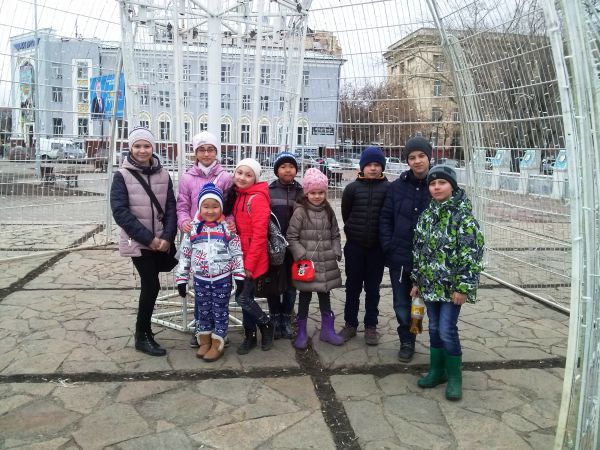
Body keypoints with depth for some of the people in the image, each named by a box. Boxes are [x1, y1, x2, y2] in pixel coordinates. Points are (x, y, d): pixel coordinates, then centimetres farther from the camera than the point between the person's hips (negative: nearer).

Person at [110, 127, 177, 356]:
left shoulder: (162, 175, 6)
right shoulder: (122, 176, -5)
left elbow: (171, 208, 5)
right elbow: (120, 212, -11)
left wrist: (167, 237, -10)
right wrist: (148, 238, -16)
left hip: (160, 241, 4)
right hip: (137, 242, -4)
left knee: (149, 285, 9)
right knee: (152, 285, -7)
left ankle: (144, 332, 25)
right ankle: (142, 336, 8)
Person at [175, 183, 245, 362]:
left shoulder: (228, 228, -6)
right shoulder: (193, 229, -2)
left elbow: (237, 253, -4)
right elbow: (184, 255, 3)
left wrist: (239, 277, -7)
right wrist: (181, 279, 3)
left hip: (223, 279, -2)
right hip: (200, 279, 2)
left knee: (220, 312, 6)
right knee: (203, 311, 14)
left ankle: (217, 344, 18)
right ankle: (204, 342, 28)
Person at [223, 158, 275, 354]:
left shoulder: (258, 198, -15)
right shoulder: (236, 195, 10)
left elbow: (259, 235, -19)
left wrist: (250, 263, -18)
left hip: (252, 260, -7)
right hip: (239, 258, 7)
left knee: (243, 298, -5)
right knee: (245, 296, 13)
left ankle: (267, 325, 20)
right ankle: (250, 336, 27)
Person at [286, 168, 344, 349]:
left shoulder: (328, 212, 7)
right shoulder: (300, 212, -8)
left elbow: (335, 235, 14)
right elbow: (292, 237, -9)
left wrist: (336, 252, 2)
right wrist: (302, 255, -14)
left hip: (327, 265, 4)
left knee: (325, 296, 15)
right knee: (304, 298, 9)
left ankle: (327, 329, 30)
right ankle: (301, 333, 22)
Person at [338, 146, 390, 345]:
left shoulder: (388, 188, -5)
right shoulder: (352, 188, -2)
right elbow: (345, 214, 7)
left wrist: (383, 237, 3)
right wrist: (354, 232, 10)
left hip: (377, 247, -1)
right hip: (354, 246, 1)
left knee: (373, 288, 10)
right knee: (352, 286, 10)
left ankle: (371, 326, 22)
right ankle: (350, 324, 24)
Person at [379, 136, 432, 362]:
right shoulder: (397, 186, 0)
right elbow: (385, 218, 3)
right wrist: (388, 246, -6)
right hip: (400, 257, 2)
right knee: (402, 304, 13)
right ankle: (406, 341, 32)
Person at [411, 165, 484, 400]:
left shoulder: (463, 215, -12)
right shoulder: (427, 215, 7)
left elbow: (471, 253, -14)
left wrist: (463, 286, -16)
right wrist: (416, 280, 13)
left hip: (451, 286, -6)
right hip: (430, 284, 6)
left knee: (447, 330, -3)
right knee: (434, 328, 15)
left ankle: (454, 377, 16)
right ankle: (437, 370, 30)